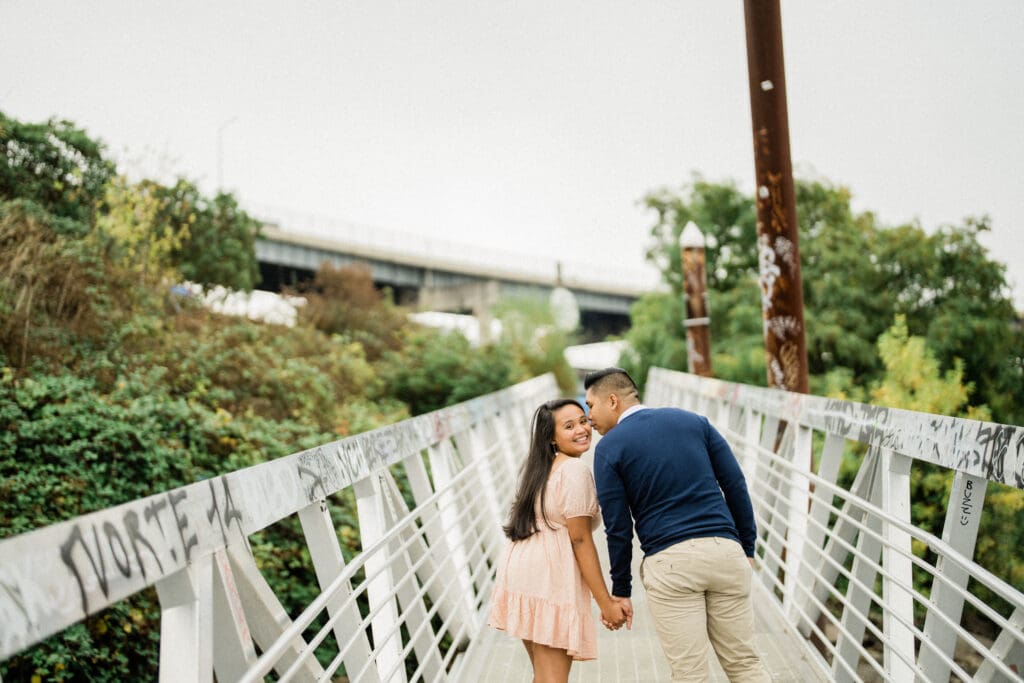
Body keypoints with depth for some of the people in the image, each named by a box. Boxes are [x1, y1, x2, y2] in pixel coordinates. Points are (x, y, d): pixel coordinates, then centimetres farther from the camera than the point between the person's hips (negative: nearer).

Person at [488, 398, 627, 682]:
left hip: (521, 570, 9)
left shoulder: (539, 467, 17)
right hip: (550, 577, -9)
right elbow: (580, 540, -14)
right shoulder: (575, 470, -11)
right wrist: (606, 603, -12)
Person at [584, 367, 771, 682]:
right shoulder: (694, 421, 12)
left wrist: (621, 591, 9)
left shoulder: (609, 447, 2)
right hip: (724, 550, 4)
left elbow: (618, 527, 0)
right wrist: (748, 548, 16)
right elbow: (735, 485, 9)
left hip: (670, 562, -3)